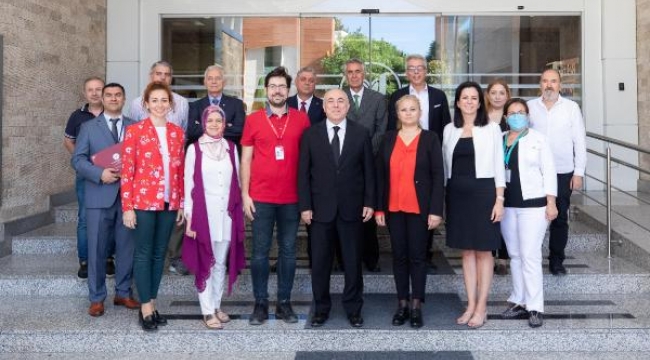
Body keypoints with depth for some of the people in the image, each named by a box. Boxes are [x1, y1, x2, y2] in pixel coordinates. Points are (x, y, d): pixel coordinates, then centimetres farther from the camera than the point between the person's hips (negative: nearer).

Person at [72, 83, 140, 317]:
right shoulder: (89, 127, 9)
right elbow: (78, 159, 1)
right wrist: (100, 174, -14)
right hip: (99, 197, -1)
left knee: (127, 247, 7)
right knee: (97, 249, 2)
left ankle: (123, 293, 20)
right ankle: (96, 298, 13)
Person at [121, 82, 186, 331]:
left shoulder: (177, 132, 8)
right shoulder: (135, 131, -4)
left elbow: (180, 170, 12)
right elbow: (127, 170, -6)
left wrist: (182, 203, 10)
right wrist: (127, 207, -9)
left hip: (169, 203, 4)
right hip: (143, 202, -4)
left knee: (159, 254, 11)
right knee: (143, 254, 2)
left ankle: (151, 304, 22)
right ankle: (146, 308, 10)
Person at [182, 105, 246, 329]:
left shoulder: (231, 148, 7)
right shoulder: (194, 149, -2)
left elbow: (237, 180, 10)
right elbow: (189, 184, -2)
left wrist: (238, 211, 7)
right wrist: (189, 217, -6)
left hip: (227, 214, 3)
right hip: (203, 212, -3)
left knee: (221, 263, 11)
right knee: (205, 262, 2)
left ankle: (216, 305, 24)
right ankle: (207, 311, 10)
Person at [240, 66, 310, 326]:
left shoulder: (301, 119, 4)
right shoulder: (253, 120, 3)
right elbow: (246, 159, 4)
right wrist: (245, 194, -2)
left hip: (291, 198, 1)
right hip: (260, 197, -1)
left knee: (288, 251, 7)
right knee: (260, 251, 3)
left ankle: (284, 303, 17)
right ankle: (260, 303, 13)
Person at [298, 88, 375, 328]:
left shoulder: (361, 134, 4)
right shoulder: (311, 135, 2)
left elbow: (369, 170, 5)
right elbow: (304, 173, 1)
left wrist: (369, 202, -1)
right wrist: (305, 206, -4)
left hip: (352, 208, 0)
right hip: (321, 208, 0)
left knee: (353, 261, 8)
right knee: (320, 262, 7)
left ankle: (353, 309, 21)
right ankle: (321, 308, 21)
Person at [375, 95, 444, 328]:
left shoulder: (430, 139, 1)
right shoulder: (388, 139, 9)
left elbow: (438, 176, -3)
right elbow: (380, 175, 8)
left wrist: (436, 210, -10)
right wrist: (379, 208, 1)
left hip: (420, 208, -2)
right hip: (394, 208, 3)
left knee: (417, 256, 2)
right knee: (399, 256, 7)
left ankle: (416, 306, 10)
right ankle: (402, 304, 15)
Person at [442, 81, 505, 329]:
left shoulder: (491, 129, -1)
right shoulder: (449, 130, 8)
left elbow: (498, 166, -2)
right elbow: (445, 165, 10)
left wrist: (499, 199, -7)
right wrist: (442, 198, 7)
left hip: (483, 192, -3)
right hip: (457, 194, 3)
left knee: (483, 251, 3)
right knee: (467, 251, 10)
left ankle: (481, 307, 11)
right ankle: (471, 305, 18)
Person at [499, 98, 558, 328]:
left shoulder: (538, 140, -1)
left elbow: (548, 172, -3)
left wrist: (551, 202, -9)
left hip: (533, 204, -4)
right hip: (507, 205, 4)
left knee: (530, 255, -7)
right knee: (515, 255, 11)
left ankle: (535, 307, -1)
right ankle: (519, 302, 20)